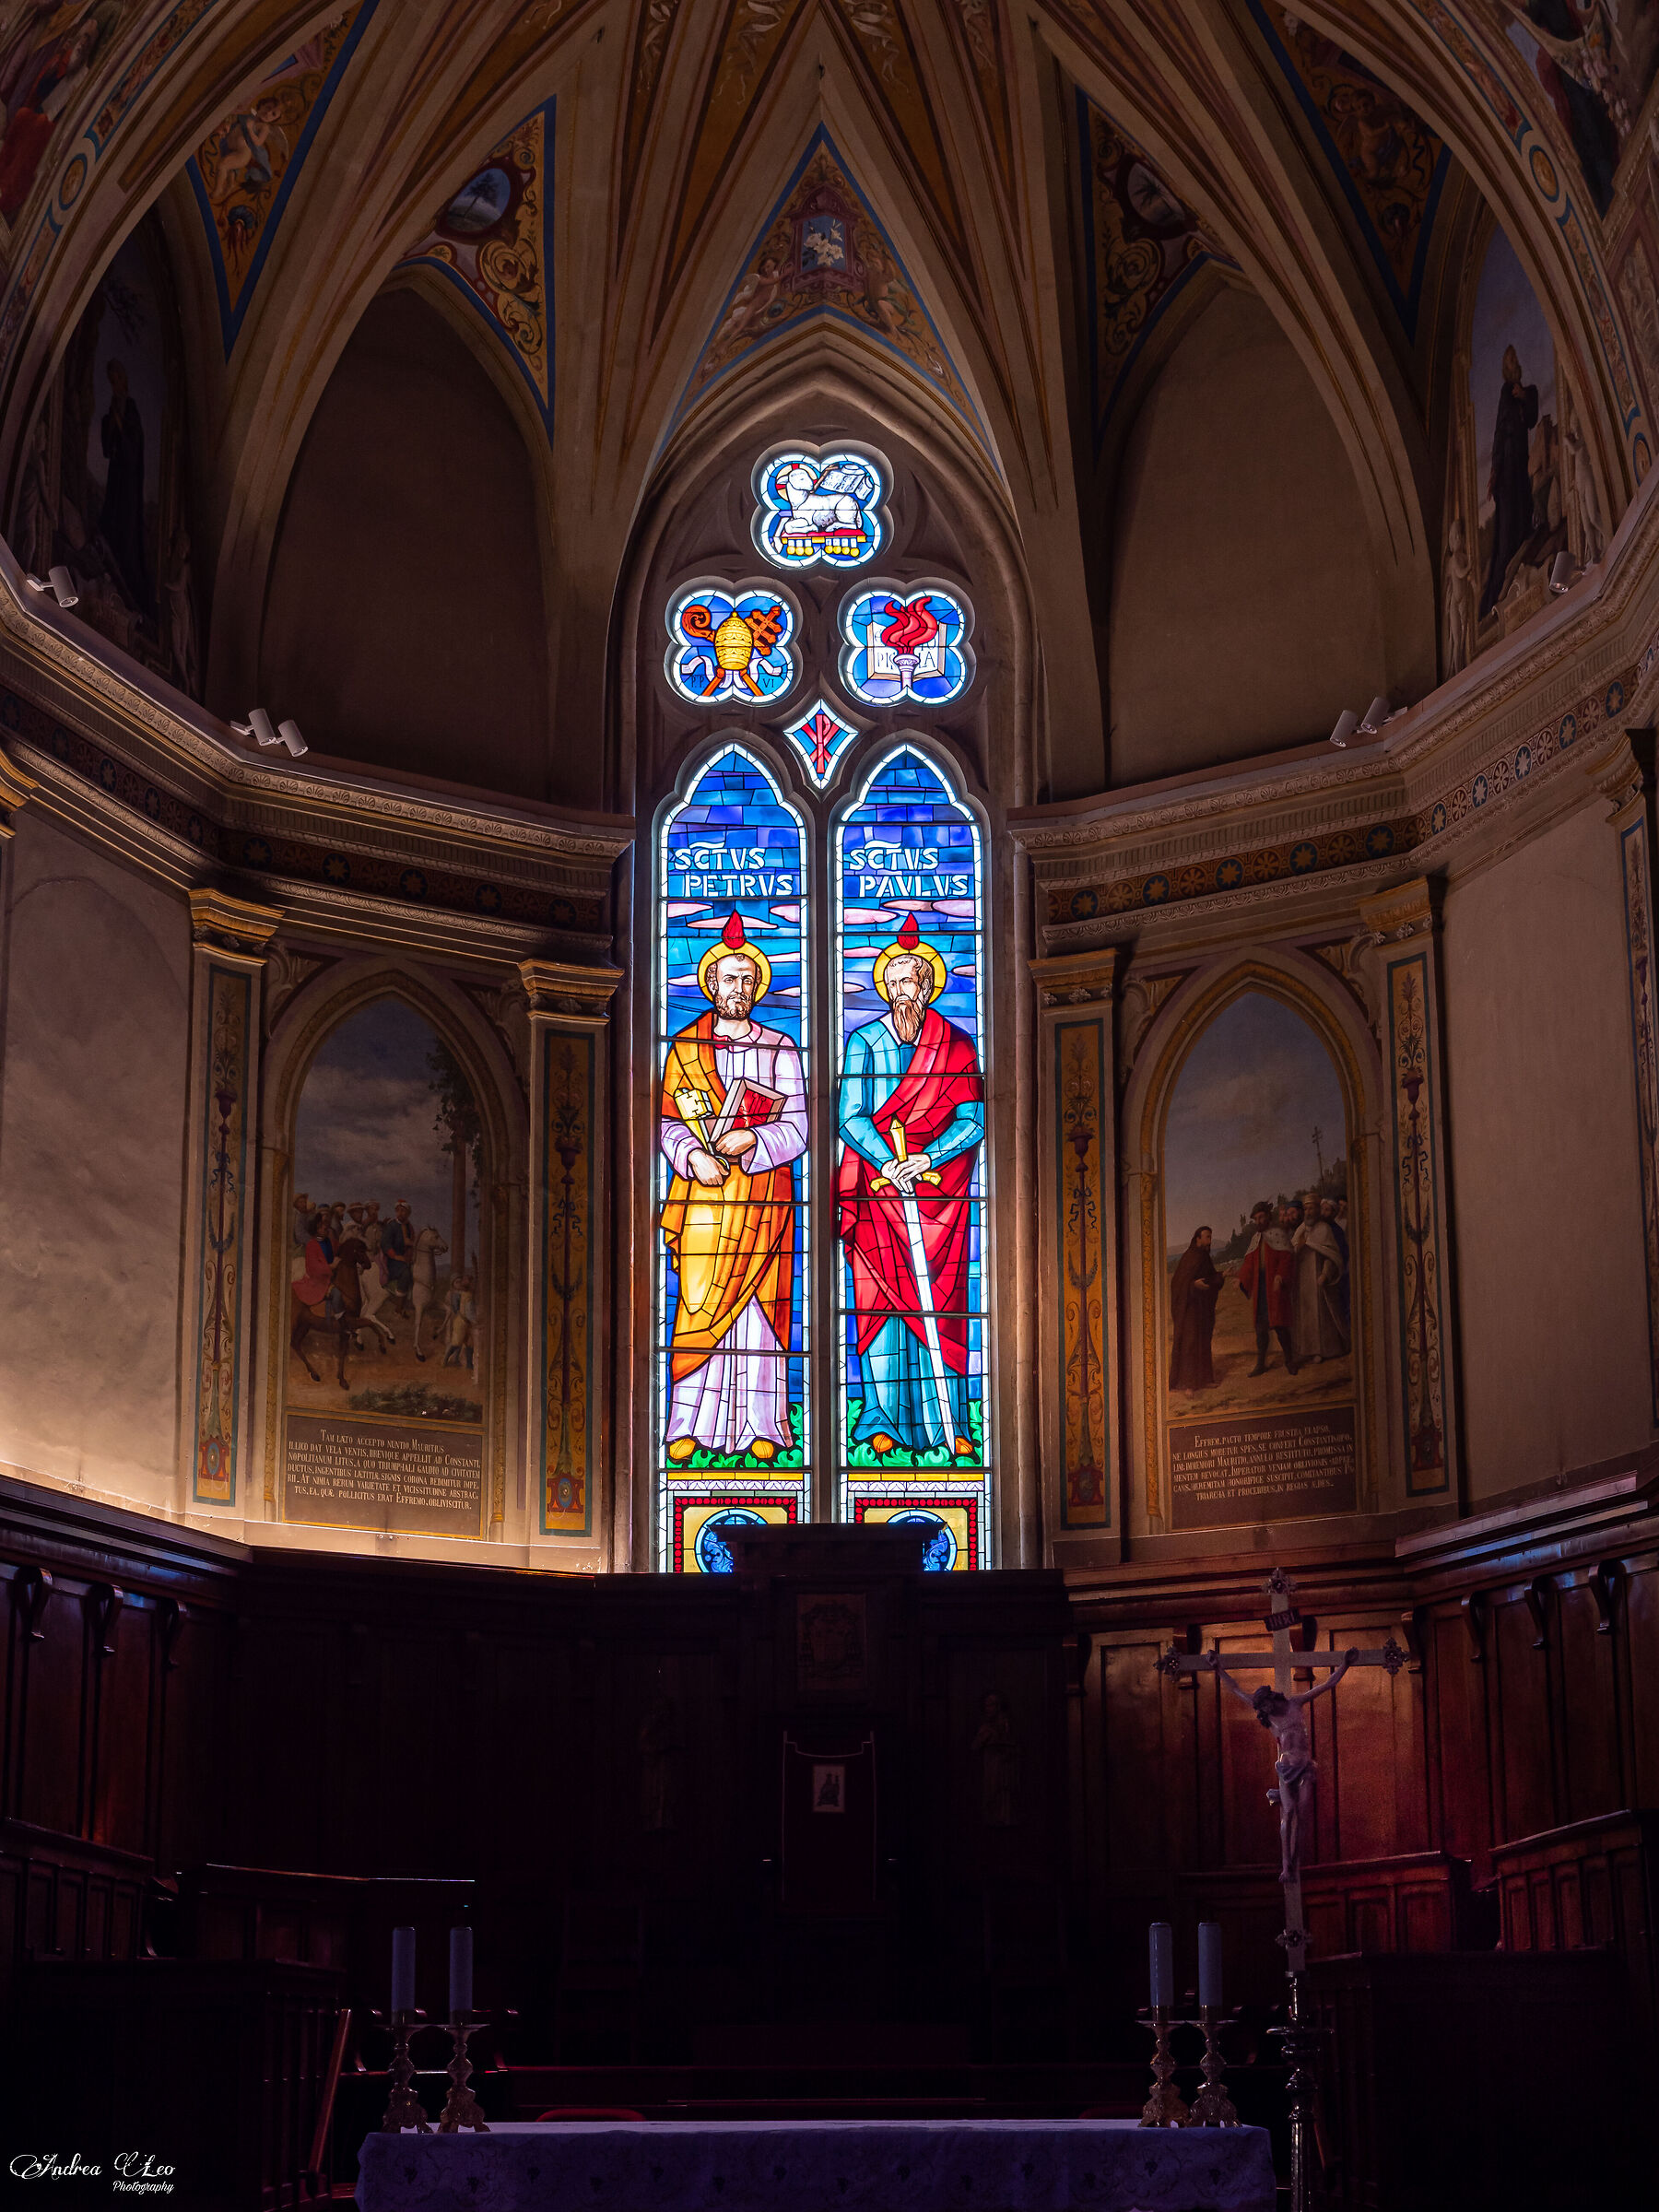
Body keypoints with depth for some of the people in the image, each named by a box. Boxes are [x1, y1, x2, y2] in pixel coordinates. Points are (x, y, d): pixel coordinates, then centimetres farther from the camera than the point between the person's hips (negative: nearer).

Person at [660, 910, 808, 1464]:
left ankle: (761, 1427, 1)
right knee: (699, 1308, -7)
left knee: (760, 1309, -2)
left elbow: (795, 1129, 3)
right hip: (704, 1194, 0)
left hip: (764, 1198, 0)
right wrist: (692, 1155, -14)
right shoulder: (684, 1047, 11)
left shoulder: (780, 1050, 10)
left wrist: (752, 1139, -15)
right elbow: (668, 1122, 5)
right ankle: (687, 1428, -6)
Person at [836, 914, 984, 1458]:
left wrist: (925, 1159, -15)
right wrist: (891, 1163, -18)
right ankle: (884, 1423, -1)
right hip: (877, 1187, 0)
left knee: (940, 1304, -3)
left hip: (940, 1187, 0)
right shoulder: (864, 1041, 4)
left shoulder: (957, 1046, 5)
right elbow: (851, 1118, -3)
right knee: (882, 1302, -5)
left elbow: (973, 1121, -1)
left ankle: (947, 1425, 0)